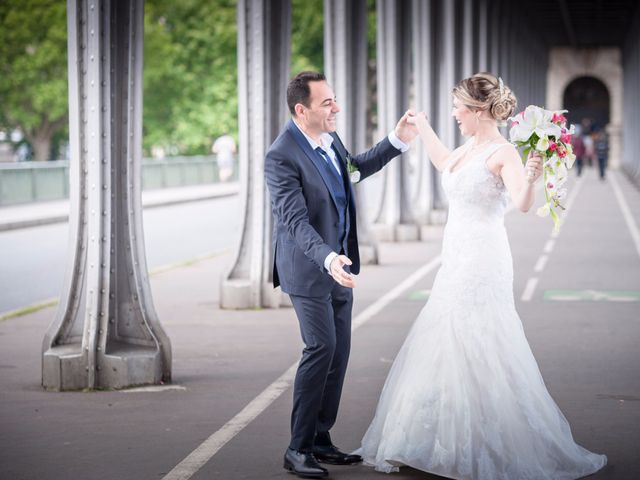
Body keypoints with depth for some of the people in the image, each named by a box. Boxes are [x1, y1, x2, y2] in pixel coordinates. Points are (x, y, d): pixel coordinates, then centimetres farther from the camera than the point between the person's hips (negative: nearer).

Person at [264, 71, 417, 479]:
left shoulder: (329, 138, 4)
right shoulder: (282, 157, -21)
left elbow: (357, 168, 25)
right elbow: (297, 221, -28)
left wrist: (397, 141, 16)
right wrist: (327, 259, -43)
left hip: (339, 263, 8)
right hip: (308, 268, -8)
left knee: (339, 352, 9)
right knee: (322, 348, -16)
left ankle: (321, 440, 18)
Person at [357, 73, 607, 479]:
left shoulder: (502, 152, -14)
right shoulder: (470, 148, 12)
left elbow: (522, 203, -30)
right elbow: (444, 163, 36)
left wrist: (531, 178, -49)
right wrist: (423, 127, 44)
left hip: (482, 266, -9)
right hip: (457, 263, 10)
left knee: (480, 356, -8)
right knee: (440, 352, 13)